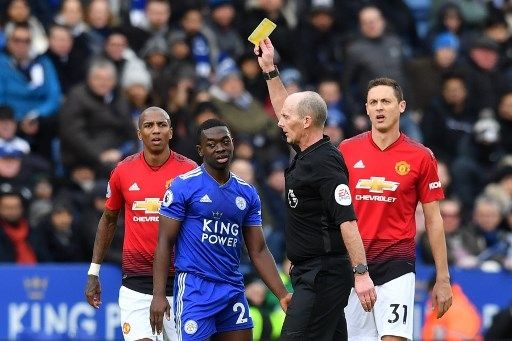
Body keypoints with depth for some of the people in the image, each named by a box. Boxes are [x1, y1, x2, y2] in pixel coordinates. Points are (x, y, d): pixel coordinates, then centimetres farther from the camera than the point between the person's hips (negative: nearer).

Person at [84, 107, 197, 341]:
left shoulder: (189, 171, -3)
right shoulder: (123, 172, 3)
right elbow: (108, 220, 16)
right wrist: (94, 271, 16)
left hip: (179, 281, 0)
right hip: (136, 284, 0)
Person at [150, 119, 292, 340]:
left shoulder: (247, 193, 11)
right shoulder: (183, 186, -5)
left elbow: (258, 251, 13)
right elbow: (164, 243, -6)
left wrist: (282, 295, 2)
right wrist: (159, 295, -14)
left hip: (233, 290, 6)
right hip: (195, 288, -6)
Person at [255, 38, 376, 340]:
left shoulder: (325, 162, -15)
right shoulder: (306, 153, 12)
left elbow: (348, 220, -21)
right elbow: (287, 111, 31)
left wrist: (361, 273, -27)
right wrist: (269, 69, 30)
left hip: (323, 277, -10)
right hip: (310, 273, 10)